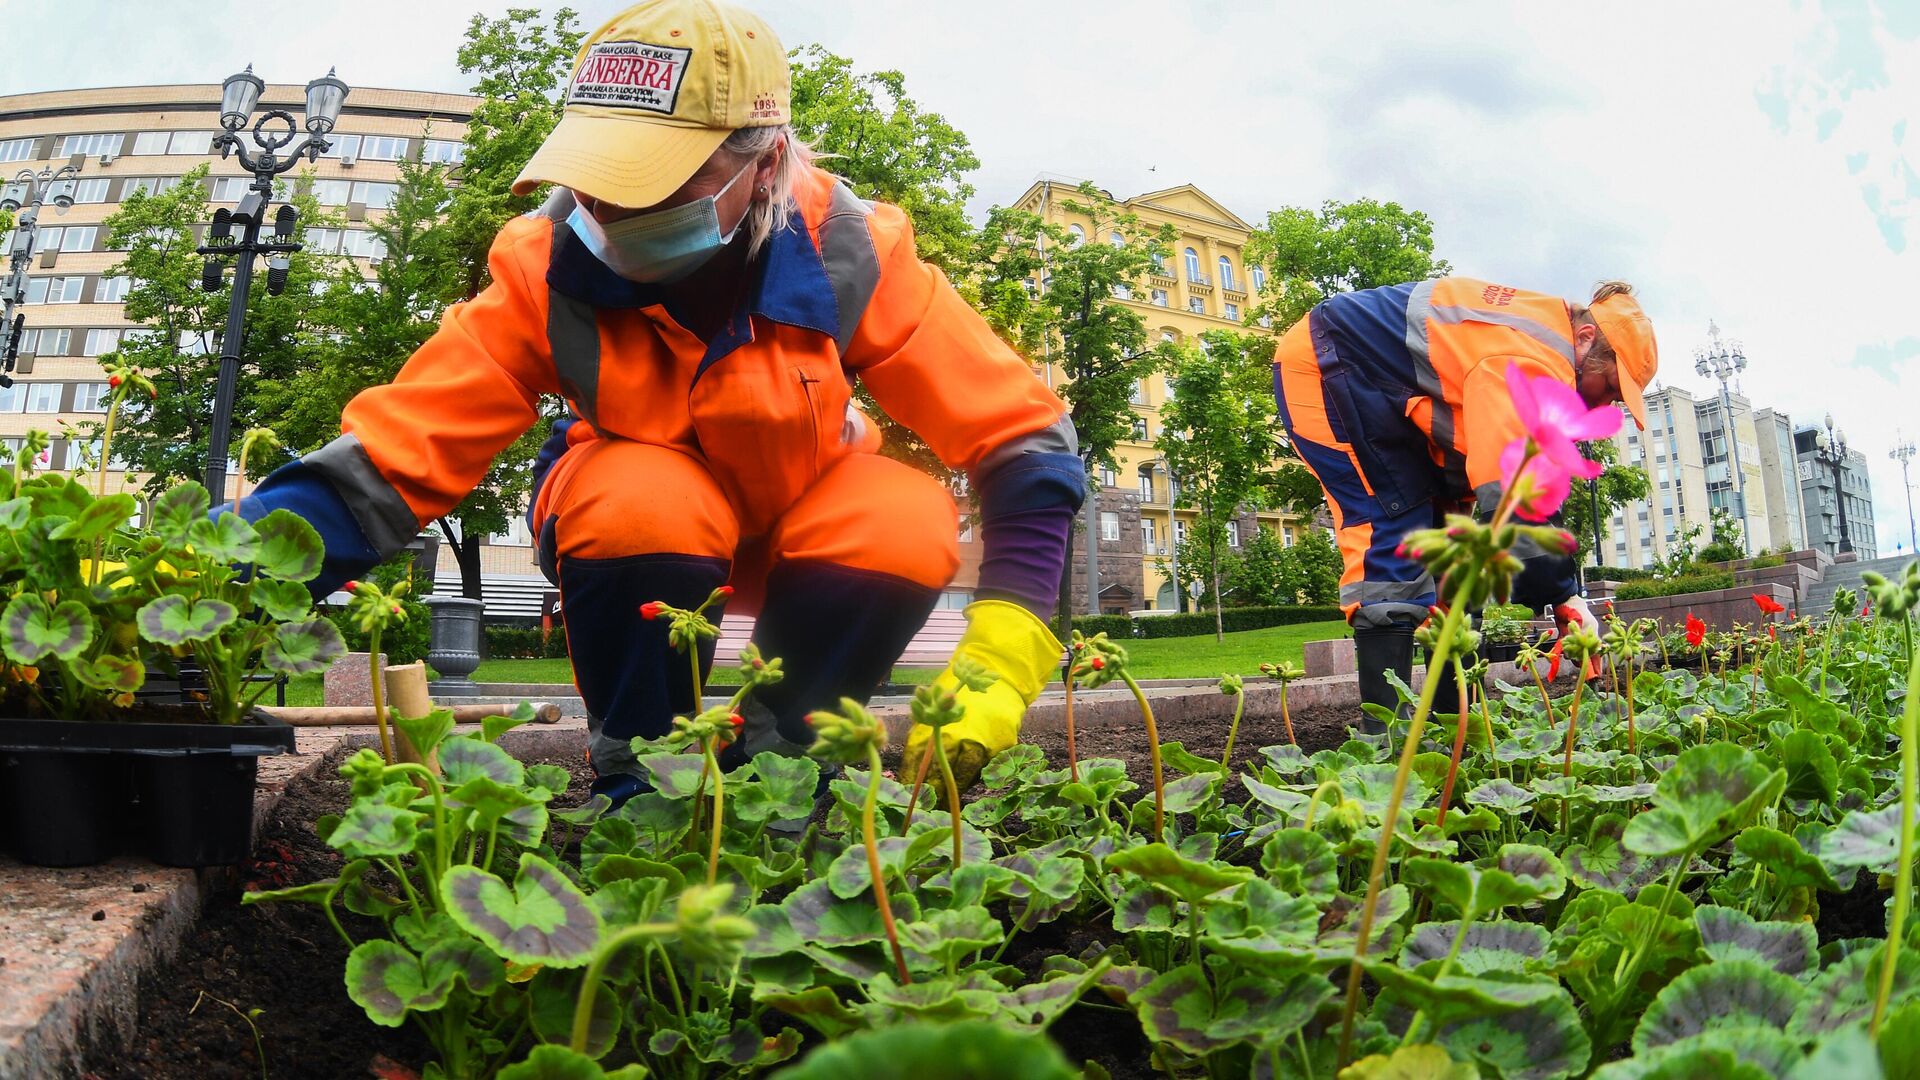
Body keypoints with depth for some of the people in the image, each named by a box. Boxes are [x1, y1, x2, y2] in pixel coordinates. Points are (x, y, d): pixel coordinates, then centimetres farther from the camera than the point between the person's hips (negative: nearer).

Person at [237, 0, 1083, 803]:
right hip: (638, 521, 0)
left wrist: (1000, 662, -32)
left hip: (802, 525, 1)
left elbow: (1023, 439, -22)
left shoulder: (850, 256, -25)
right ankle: (637, 775, -9)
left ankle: (774, 754, -5)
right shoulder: (548, 266, -23)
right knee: (642, 503, -35)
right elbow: (394, 453, -25)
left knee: (908, 525, -31)